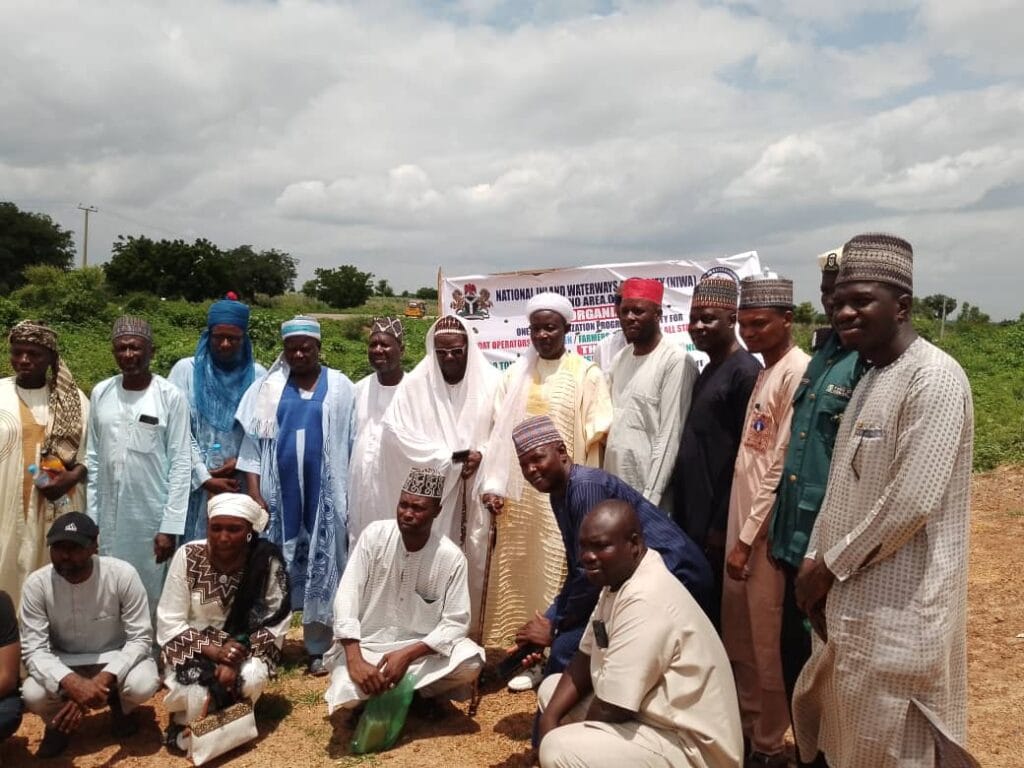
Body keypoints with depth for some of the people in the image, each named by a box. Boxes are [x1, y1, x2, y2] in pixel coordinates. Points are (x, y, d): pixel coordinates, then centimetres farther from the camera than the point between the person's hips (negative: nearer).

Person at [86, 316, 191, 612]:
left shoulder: (171, 396, -8)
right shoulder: (101, 393, 4)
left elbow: (181, 464, -8)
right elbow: (93, 459, 9)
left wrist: (170, 526, -11)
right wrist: (89, 517, 7)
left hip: (153, 516, -3)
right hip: (109, 516, 3)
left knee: (151, 595, 5)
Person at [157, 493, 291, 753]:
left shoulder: (268, 562, -14)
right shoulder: (187, 557, -14)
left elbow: (275, 624, -11)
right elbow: (169, 623, -11)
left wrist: (234, 662, -24)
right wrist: (213, 650, -25)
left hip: (244, 650, 1)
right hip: (193, 651, 0)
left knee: (252, 678, -31)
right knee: (193, 692, -30)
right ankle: (186, 727, 6)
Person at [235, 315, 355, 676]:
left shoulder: (339, 387, 2)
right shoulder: (267, 388, 5)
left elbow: (352, 443, 3)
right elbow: (253, 442, 3)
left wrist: (352, 497, 0)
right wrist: (254, 494, -5)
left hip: (324, 494, -1)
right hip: (279, 493, 1)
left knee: (321, 568, 4)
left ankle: (318, 649, 13)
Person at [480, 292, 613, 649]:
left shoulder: (587, 374, -1)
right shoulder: (516, 374, 9)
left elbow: (598, 435, -5)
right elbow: (500, 432, 9)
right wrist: (493, 485, 2)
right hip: (520, 493, 3)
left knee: (558, 573, -2)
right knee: (516, 573, 7)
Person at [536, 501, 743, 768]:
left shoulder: (644, 600, -28)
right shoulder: (619, 578, 4)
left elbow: (611, 708, -25)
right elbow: (586, 658, 11)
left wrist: (578, 731, -5)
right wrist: (551, 716, -3)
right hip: (652, 715, 10)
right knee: (551, 689, 13)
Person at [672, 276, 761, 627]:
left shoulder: (745, 372, -14)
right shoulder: (708, 370, 14)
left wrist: (722, 524, -17)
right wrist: (680, 512, 15)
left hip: (715, 520, -9)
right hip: (691, 515, 9)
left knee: (716, 607, 1)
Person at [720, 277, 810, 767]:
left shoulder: (798, 373, -15)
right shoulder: (765, 372, 13)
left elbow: (782, 467, -18)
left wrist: (748, 538, -16)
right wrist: (735, 529, 14)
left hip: (767, 532, -9)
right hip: (742, 523, 9)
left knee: (768, 645, 6)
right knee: (738, 639, 18)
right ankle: (746, 728, 34)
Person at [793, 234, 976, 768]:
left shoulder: (934, 378, -16)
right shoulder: (869, 378, 13)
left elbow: (913, 500, -23)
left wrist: (830, 567, -14)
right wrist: (815, 561, 6)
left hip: (898, 606, -9)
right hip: (852, 596, 9)